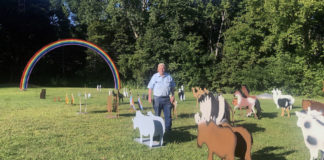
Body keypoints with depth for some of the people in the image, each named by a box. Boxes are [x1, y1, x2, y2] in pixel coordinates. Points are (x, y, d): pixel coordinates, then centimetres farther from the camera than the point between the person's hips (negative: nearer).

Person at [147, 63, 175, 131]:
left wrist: (173, 96, 6)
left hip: (166, 98, 1)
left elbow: (172, 87, 14)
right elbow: (150, 88, 1)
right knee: (157, 115, 7)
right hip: (157, 98, -1)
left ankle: (168, 128, 12)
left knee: (168, 114, 2)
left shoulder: (169, 77, 7)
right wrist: (149, 97, -7)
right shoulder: (155, 77, 2)